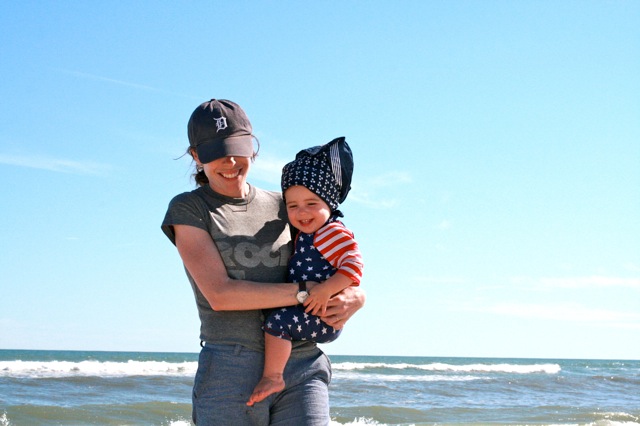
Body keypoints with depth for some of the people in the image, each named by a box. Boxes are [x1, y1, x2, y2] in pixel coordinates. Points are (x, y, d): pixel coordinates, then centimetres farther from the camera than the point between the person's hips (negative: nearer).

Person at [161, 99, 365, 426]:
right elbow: (219, 294, -9)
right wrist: (303, 292, -13)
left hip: (302, 369, 3)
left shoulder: (282, 207, 14)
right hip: (230, 374, -2)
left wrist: (354, 298, -4)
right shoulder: (188, 210, 3)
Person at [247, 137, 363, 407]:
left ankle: (272, 378, -17)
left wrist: (326, 289, -31)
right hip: (307, 312, 10)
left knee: (278, 321, -26)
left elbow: (353, 266, -23)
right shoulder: (303, 236, 15)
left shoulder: (336, 234, -13)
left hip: (325, 318, -10)